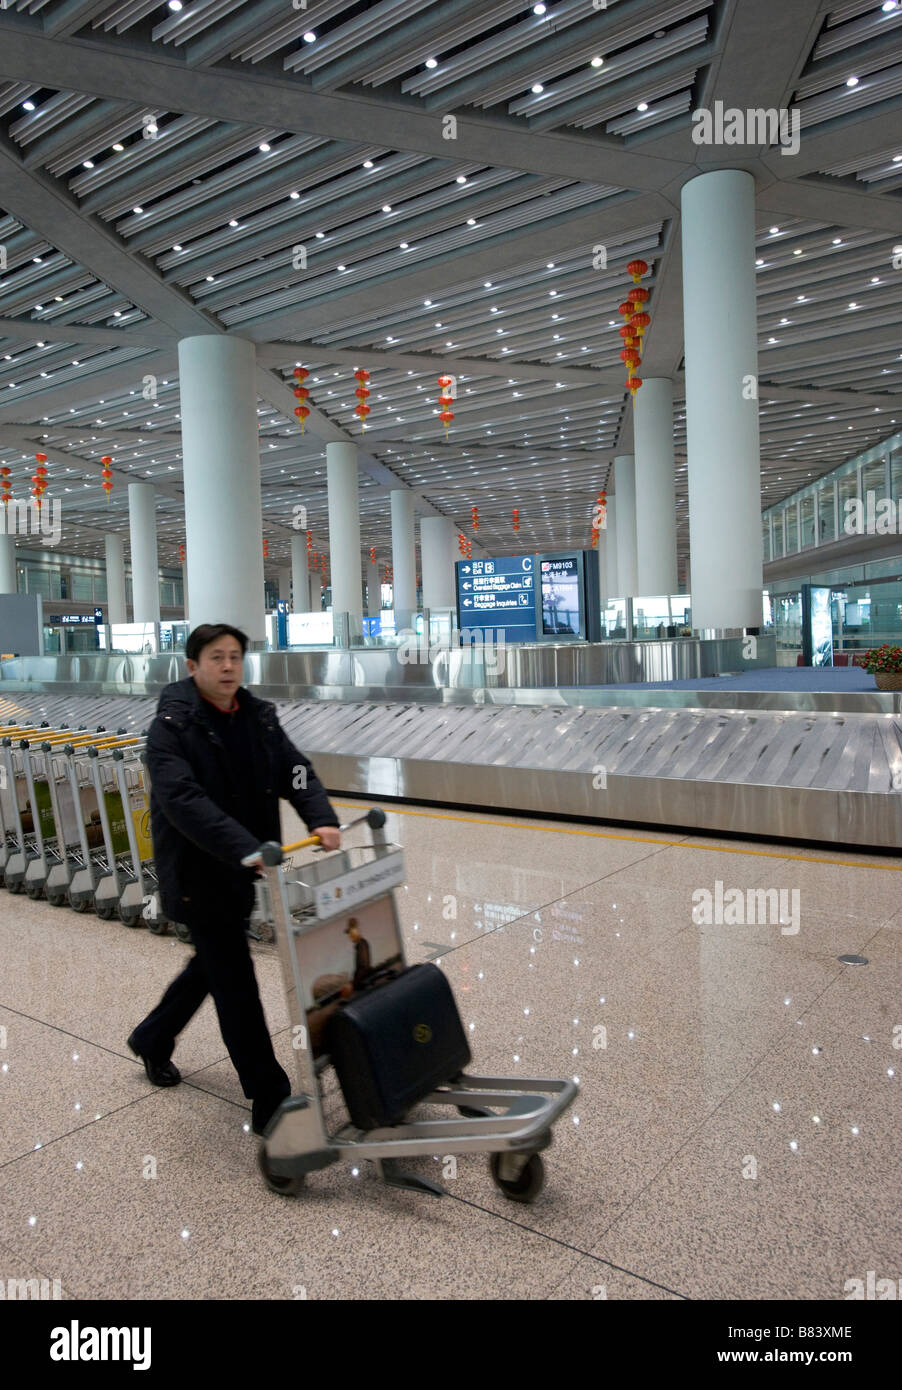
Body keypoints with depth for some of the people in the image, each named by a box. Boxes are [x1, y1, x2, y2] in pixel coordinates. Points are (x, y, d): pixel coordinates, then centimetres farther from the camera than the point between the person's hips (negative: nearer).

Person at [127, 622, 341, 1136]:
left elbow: (296, 772, -6)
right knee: (236, 984, -1)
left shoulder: (259, 717, 2)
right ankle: (271, 1103, 11)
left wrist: (322, 820, -25)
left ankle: (153, 1039, 51)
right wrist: (247, 850, -40)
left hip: (242, 872, 7)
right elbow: (184, 802, -29)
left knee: (213, 963, 24)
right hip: (197, 875, -7)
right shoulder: (172, 727, -17)